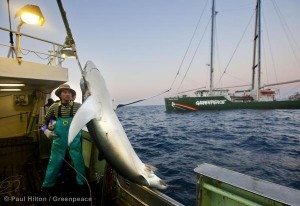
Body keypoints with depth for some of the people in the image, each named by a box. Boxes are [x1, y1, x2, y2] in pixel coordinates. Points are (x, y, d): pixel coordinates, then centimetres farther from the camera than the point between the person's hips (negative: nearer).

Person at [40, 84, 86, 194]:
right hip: (59, 139, 1)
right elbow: (46, 119, 15)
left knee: (78, 161, 9)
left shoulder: (78, 106, -6)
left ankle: (82, 183, 30)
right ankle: (48, 185, 35)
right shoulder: (54, 106, 0)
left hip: (74, 139, -1)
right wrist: (46, 130, 5)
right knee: (54, 161, 13)